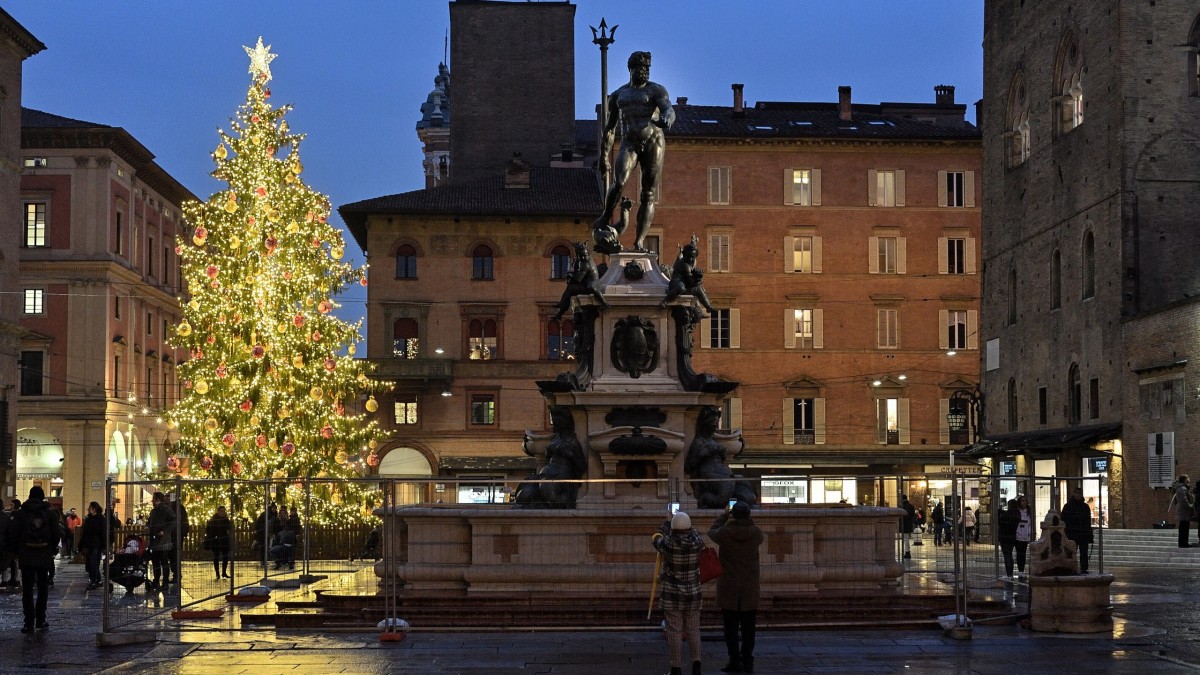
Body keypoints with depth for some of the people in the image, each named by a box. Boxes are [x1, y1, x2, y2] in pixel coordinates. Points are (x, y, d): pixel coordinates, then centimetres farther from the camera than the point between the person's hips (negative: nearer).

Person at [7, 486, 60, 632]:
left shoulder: (20, 513, -2)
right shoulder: (50, 513, -1)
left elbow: (12, 534, -5)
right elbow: (57, 534, -4)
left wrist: (15, 550, 8)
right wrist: (53, 549, 10)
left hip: (26, 556, -1)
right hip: (45, 556, 1)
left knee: (27, 589, 3)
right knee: (43, 588, 14)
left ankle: (29, 623, -3)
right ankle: (40, 620, 14)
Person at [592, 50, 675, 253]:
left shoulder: (656, 90, 7)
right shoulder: (618, 95, 17)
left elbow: (669, 110, -11)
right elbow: (610, 127, 22)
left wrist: (666, 119, -36)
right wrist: (604, 155, 17)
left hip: (653, 140, -1)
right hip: (629, 143, 1)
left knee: (648, 194, -4)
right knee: (619, 183, -24)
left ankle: (639, 242, -4)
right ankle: (604, 221, -5)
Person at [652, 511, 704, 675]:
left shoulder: (668, 544, -14)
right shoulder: (697, 543, -9)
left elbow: (657, 539, 9)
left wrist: (668, 522, 25)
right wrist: (684, 523, 30)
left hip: (672, 594, -2)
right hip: (693, 594, 2)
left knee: (675, 632, 2)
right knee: (693, 630, 12)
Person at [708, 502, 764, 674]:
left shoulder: (725, 533, -13)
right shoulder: (755, 532, -8)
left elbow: (712, 531, 10)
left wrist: (724, 516, 21)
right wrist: (746, 520, 25)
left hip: (728, 588, -2)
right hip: (750, 589, 2)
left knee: (731, 627, 5)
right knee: (748, 628, 8)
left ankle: (735, 661, 2)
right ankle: (747, 661, 7)